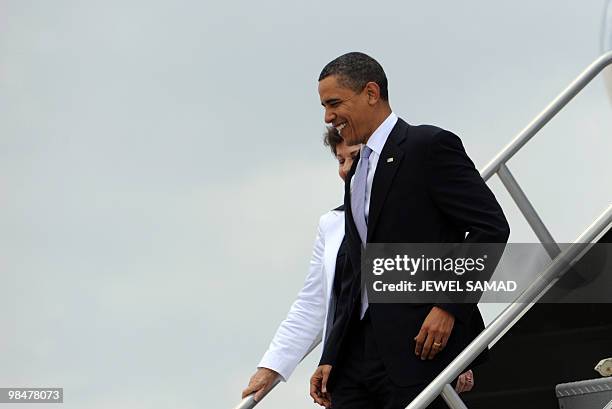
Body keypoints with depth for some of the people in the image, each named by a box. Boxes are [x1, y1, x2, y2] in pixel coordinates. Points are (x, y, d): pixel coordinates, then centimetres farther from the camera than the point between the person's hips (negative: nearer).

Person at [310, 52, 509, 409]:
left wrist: (449, 305, -18)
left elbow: (491, 227, -11)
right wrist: (331, 359, 16)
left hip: (418, 347, -8)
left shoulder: (429, 146, -4)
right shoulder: (358, 173, 22)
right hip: (359, 350, 8)